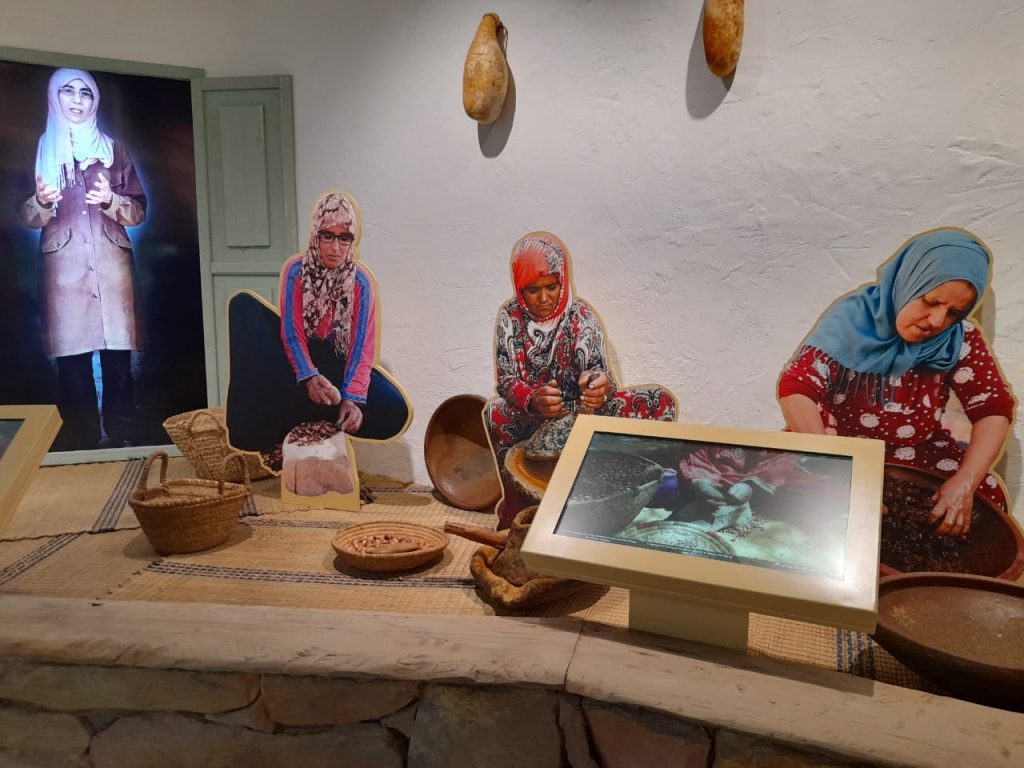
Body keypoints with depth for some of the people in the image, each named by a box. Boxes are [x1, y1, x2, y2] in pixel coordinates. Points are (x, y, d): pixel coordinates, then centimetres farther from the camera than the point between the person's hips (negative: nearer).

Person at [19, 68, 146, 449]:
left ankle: (123, 440, 1)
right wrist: (42, 201, -12)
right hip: (64, 267, 0)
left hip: (112, 264, 0)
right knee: (72, 363, -5)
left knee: (118, 359, -6)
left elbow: (139, 211, 9)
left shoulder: (114, 150, 15)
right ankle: (79, 443, 2)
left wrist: (110, 199, -10)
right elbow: (27, 217, 10)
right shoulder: (41, 150, 14)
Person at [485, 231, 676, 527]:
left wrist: (600, 388, -42)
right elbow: (505, 380, -14)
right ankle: (516, 504, -20)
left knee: (661, 401, -18)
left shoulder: (580, 315, -6)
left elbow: (599, 372, -15)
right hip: (530, 416, -1)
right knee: (495, 413, -38)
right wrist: (533, 400, -38)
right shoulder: (511, 316, -6)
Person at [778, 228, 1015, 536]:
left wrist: (965, 482, -25)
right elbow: (796, 389, -29)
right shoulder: (853, 319, -19)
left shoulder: (960, 338, -9)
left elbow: (994, 408, -6)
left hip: (920, 450, 3)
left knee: (988, 498, -18)